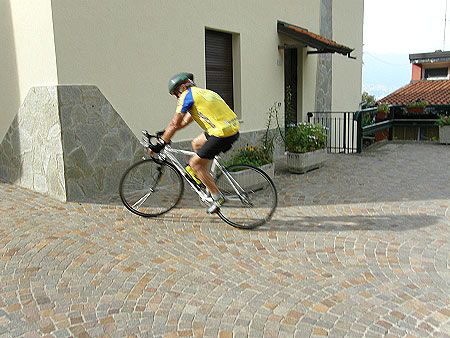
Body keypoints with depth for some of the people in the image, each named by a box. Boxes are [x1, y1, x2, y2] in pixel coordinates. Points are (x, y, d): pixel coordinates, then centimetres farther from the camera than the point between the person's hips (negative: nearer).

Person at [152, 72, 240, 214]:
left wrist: (160, 144, 8)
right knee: (196, 143, 25)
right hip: (234, 128, 9)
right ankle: (209, 182, 27)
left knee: (195, 163, 3)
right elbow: (185, 121, 32)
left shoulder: (187, 95, 0)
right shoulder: (204, 92, 26)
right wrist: (165, 133, 34)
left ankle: (217, 197, 8)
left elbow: (175, 124, -1)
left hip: (223, 133, -9)